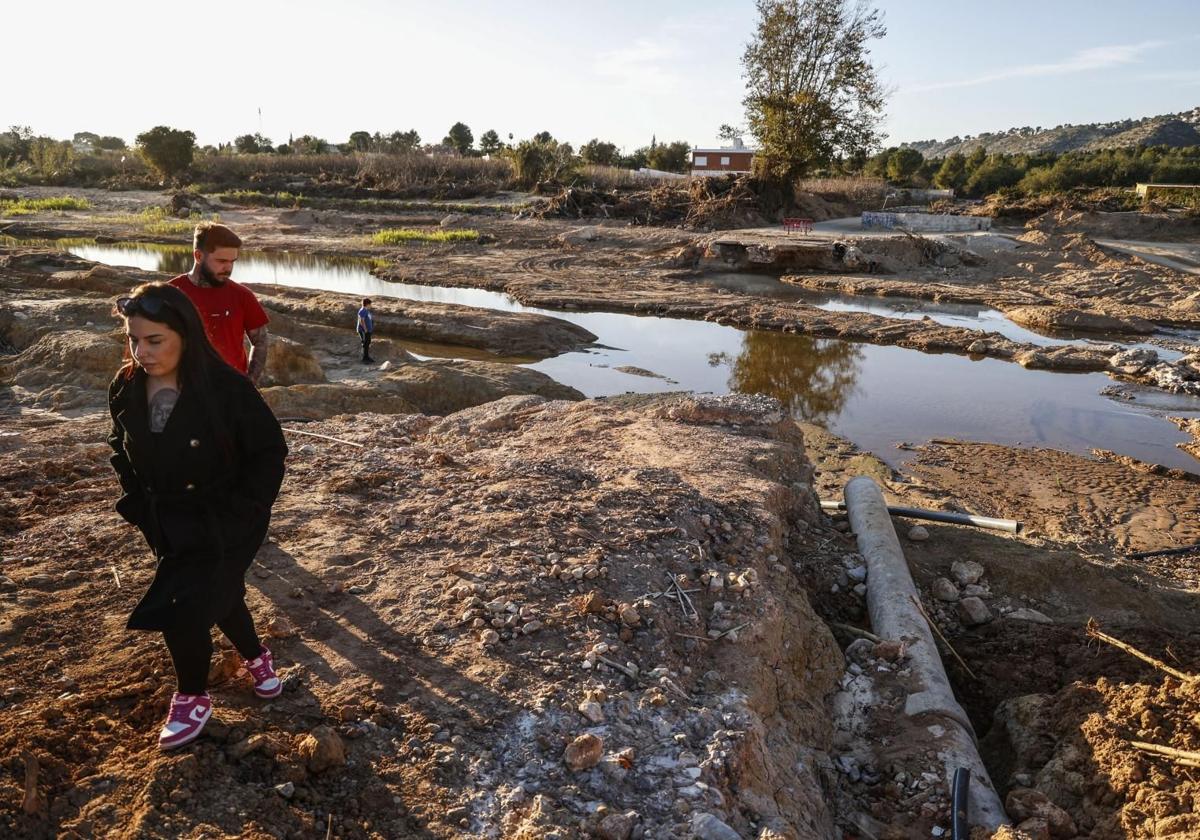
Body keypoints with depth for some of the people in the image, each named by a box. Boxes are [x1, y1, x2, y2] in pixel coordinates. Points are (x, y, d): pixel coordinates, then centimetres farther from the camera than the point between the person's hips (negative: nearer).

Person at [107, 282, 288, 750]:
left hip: (223, 529, -5)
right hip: (169, 530, 5)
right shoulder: (126, 389, -6)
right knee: (219, 596, 20)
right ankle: (256, 656, 47)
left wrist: (240, 514, -17)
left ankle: (193, 696, 20)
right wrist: (138, 507, 3)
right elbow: (123, 452, 11)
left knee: (181, 612, -8)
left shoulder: (225, 388, -23)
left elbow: (270, 450, -15)